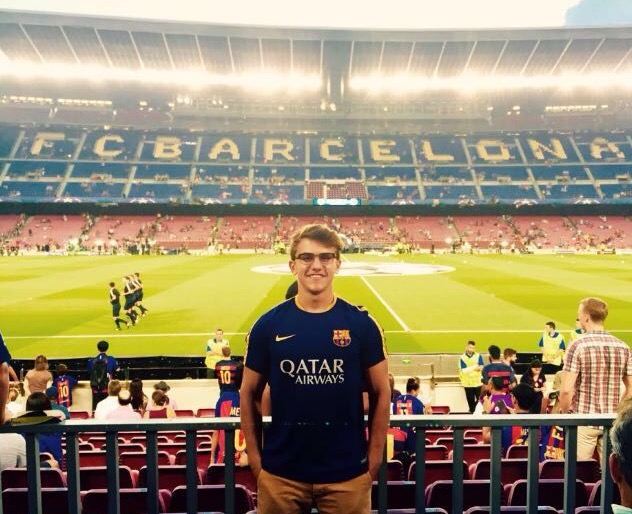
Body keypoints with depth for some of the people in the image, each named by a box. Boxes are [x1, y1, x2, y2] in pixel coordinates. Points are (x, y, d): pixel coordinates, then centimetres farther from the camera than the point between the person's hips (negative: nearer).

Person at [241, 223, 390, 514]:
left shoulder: (361, 324, -5)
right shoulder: (268, 325, -4)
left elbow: (381, 394, 1)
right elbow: (249, 395, 3)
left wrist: (373, 462, 0)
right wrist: (255, 460, 1)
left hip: (347, 473, 0)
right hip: (280, 473, 1)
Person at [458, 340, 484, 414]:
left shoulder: (478, 356, -2)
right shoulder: (462, 358, -6)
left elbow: (482, 367, -11)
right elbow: (464, 370, -15)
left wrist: (469, 368, -17)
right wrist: (475, 367, -12)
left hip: (478, 382, 0)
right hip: (468, 383, 0)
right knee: (471, 400, 10)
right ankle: (472, 412, 21)